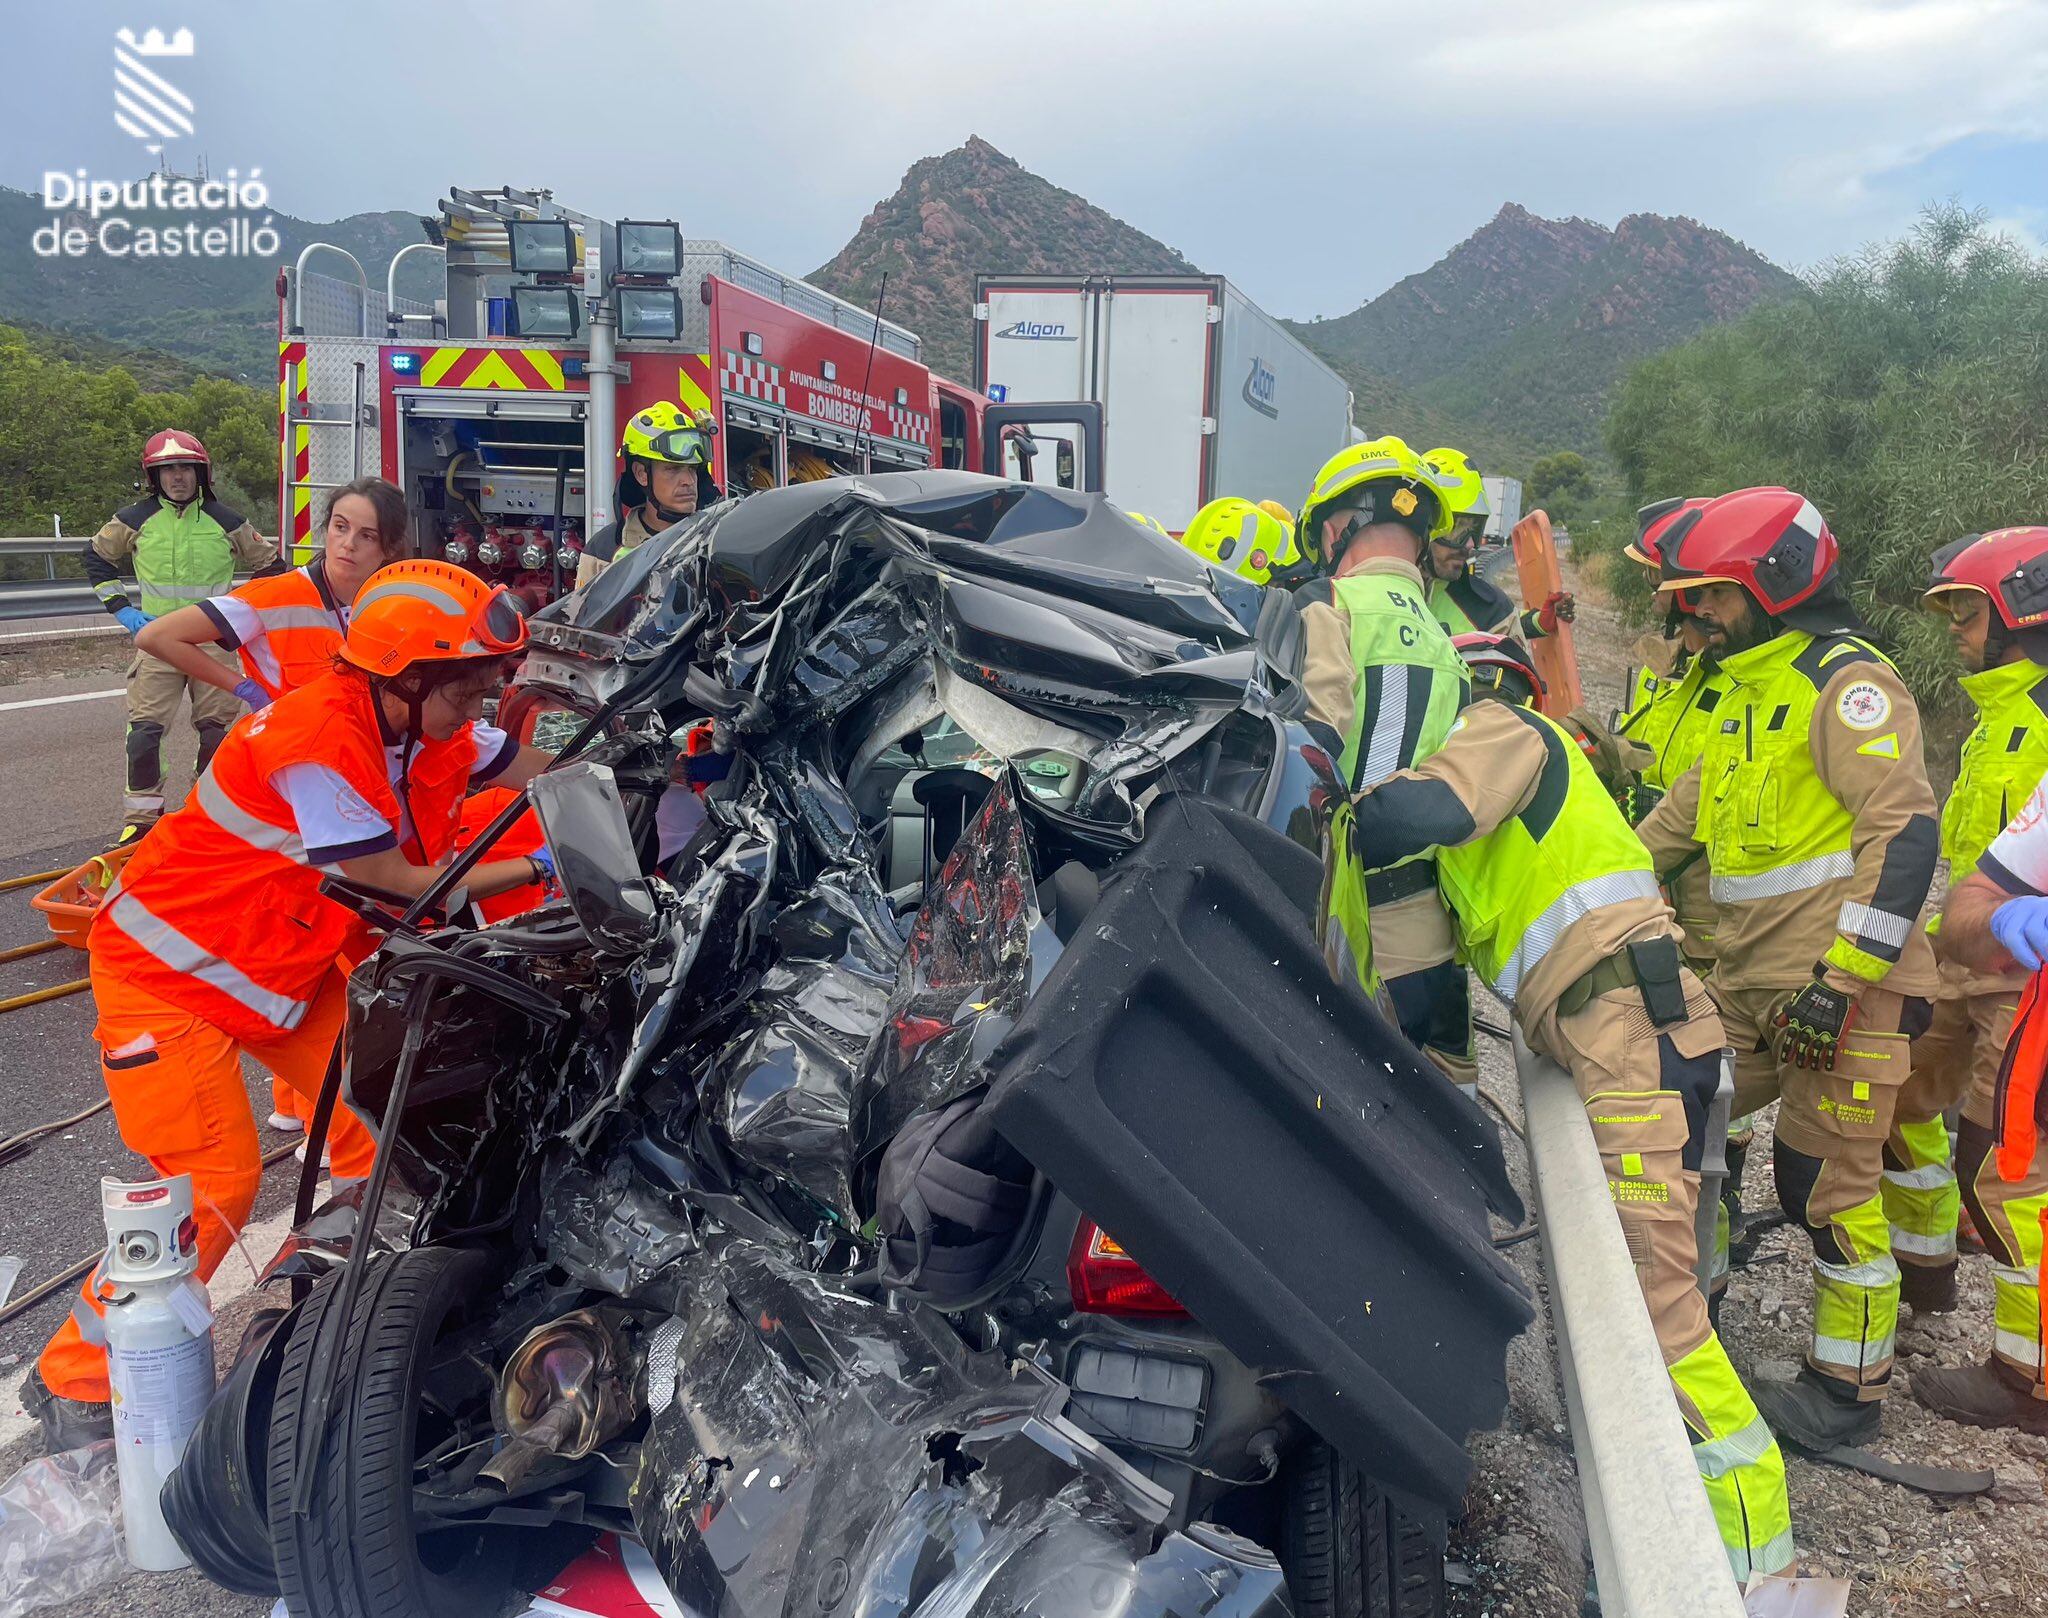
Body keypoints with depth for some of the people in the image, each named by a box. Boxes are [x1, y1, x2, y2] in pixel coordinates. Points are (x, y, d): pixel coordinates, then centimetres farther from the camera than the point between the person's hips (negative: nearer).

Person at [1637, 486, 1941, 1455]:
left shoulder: (1846, 684, -13)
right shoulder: (1749, 690, 17)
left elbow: (1907, 831, -21)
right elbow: (1685, 812, 22)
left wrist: (1842, 977, -25)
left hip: (1839, 987, -9)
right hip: (1749, 981, 9)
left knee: (1829, 1186, -1)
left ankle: (1850, 1391, 16)